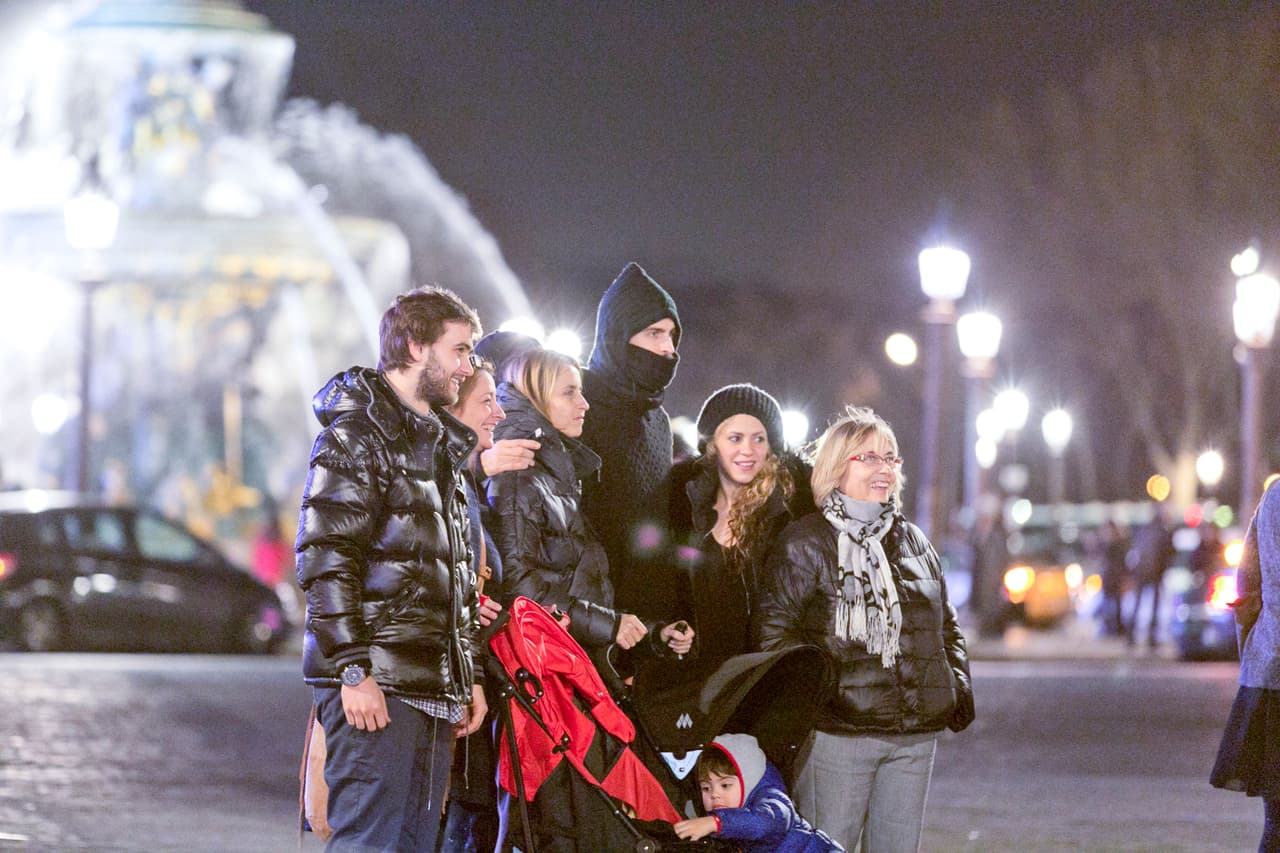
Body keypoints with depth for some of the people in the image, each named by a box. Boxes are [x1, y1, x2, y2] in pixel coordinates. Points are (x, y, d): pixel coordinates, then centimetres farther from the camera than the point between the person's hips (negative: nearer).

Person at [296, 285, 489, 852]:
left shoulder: (438, 445, 23)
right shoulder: (356, 435, -6)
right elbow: (325, 561, -14)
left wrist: (470, 676, 20)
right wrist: (353, 671, -20)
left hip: (434, 689, 9)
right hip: (376, 684, -9)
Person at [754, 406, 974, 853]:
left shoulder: (913, 542, 17)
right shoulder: (804, 543, -2)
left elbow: (946, 624, 27)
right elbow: (774, 629, -7)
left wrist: (959, 683, 13)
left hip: (915, 734, 6)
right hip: (837, 732, -6)